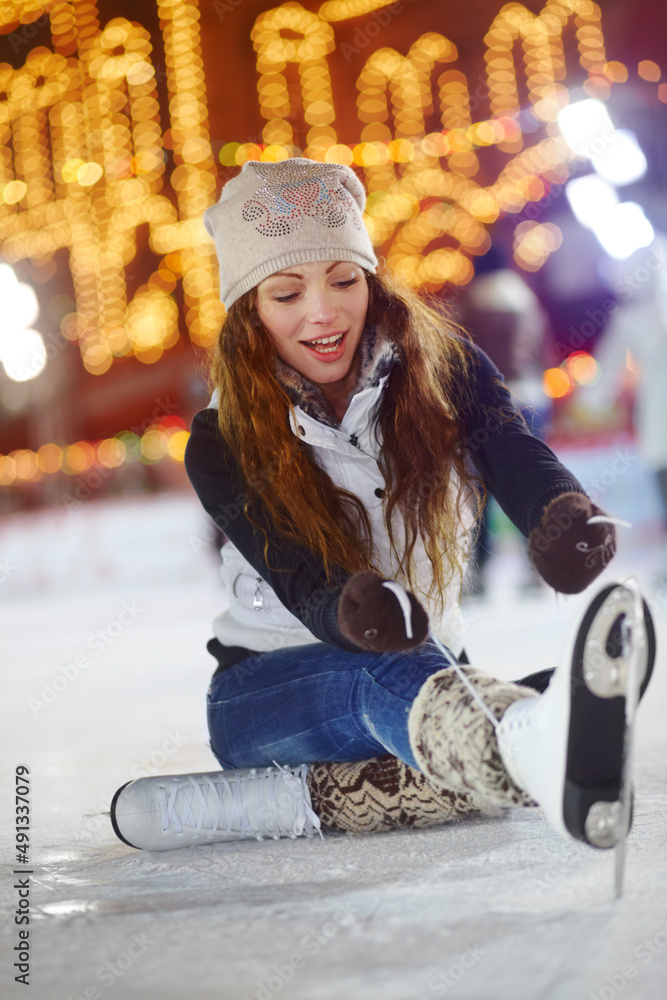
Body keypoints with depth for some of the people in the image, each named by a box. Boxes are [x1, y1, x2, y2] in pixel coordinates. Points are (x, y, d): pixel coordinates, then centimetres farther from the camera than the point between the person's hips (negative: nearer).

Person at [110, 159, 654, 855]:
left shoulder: (445, 371, -3)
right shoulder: (222, 448, -8)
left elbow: (517, 458, -23)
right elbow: (303, 588, -23)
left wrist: (565, 517, -49)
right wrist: (352, 612, -49)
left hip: (427, 667, 3)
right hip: (262, 690, -3)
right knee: (389, 667, -41)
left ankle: (290, 797, -36)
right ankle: (551, 758, -73)